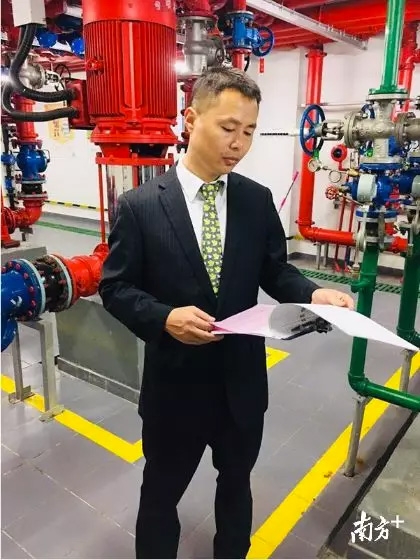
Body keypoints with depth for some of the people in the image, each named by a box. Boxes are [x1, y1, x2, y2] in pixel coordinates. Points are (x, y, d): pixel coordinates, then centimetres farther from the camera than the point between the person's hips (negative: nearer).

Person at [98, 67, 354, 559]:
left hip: (243, 381, 4)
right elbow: (115, 287, -9)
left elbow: (274, 270, 4)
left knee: (236, 482, 28)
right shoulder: (139, 205, -12)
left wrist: (313, 294, -16)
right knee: (161, 492, 21)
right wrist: (164, 318, -26)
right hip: (175, 382, -3)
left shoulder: (258, 200, -3)